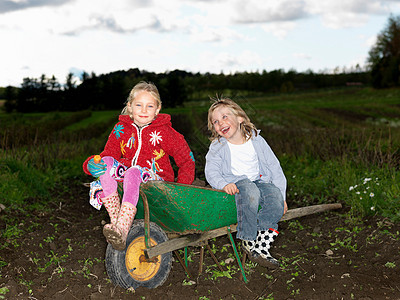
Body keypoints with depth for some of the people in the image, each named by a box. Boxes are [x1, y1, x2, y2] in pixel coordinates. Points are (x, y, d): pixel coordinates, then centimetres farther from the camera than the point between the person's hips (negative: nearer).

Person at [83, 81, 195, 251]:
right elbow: (108, 153, 7)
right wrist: (92, 164, -16)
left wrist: (182, 187, -10)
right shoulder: (121, 129, 8)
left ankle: (122, 230, -51)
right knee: (106, 162, -22)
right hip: (127, 178, 4)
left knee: (133, 172, -35)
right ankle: (114, 220, -29)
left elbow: (186, 160, 2)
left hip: (156, 181, -4)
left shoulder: (164, 131, -1)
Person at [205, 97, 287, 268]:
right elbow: (211, 172, -7)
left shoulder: (256, 140, 4)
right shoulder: (217, 147, 1)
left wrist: (282, 195, 0)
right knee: (249, 191, -37)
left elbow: (274, 167, 6)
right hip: (235, 184, -2)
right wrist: (224, 184, -30)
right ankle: (247, 241, -21)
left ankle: (261, 246, -25)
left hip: (259, 181, 3)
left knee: (275, 196, -29)